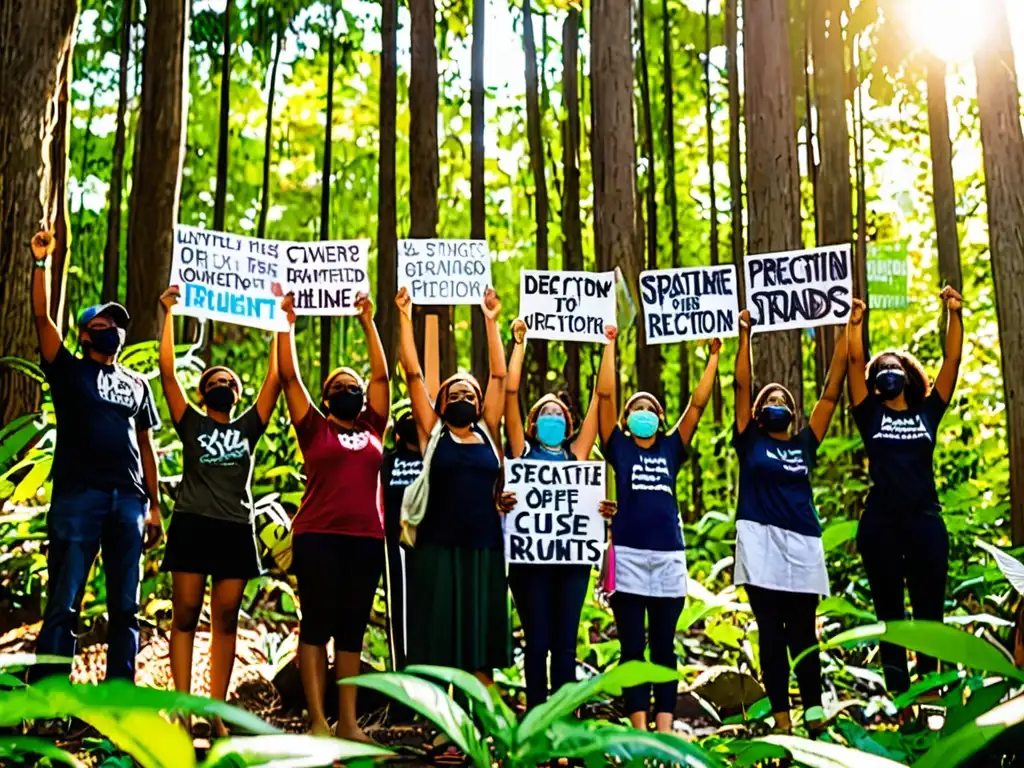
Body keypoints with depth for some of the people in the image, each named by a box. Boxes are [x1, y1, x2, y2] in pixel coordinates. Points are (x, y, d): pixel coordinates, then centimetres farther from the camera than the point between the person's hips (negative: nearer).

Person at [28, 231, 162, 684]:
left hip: (128, 499, 4)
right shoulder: (69, 370, 11)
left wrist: (154, 506, 12)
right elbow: (42, 316, -3)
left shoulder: (137, 384, 20)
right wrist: (41, 262, -12)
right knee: (63, 603, -5)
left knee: (125, 607, 5)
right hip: (77, 494, -4)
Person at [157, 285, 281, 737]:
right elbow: (167, 370, 2)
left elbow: (275, 378, 9)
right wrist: (168, 314, 0)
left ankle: (217, 713, 6)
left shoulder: (249, 426, 14)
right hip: (192, 525, -2)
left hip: (236, 529, 2)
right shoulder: (191, 423, 9)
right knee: (185, 616, -2)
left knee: (225, 621, 3)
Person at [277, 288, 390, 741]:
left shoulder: (373, 429, 14)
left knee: (353, 630, 7)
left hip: (367, 539, 3)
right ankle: (317, 721, 2)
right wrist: (287, 323, 1)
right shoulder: (314, 428, 7)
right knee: (317, 625, -1)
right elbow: (288, 376, 2)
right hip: (317, 537, -3)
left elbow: (382, 374, 13)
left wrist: (368, 323, 12)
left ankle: (348, 722, 11)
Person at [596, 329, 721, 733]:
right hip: (629, 554, -2)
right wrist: (610, 344, -2)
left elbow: (698, 404, 7)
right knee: (632, 647, 2)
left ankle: (665, 727, 11)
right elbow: (605, 394, -2)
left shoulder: (671, 448, 12)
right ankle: (639, 729, 6)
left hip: (669, 555, 2)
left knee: (664, 647, 8)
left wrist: (713, 358, 5)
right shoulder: (618, 447, 6)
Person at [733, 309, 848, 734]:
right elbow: (741, 386, 0)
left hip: (803, 544, 2)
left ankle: (814, 712, 11)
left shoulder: (804, 443, 12)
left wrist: (845, 335, 6)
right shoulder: (750, 443, 7)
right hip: (761, 543, -2)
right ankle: (781, 716, 6)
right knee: (770, 633, 2)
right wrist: (745, 335, -5)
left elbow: (831, 392, 9)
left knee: (803, 632, 6)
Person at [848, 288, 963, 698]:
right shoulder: (871, 415, 8)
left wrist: (954, 314, -3)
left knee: (929, 609, 6)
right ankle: (897, 691, 12)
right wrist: (854, 322, -10)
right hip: (880, 523, -1)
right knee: (889, 611, 6)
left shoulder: (927, 412, 11)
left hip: (925, 519, 1)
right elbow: (855, 362, -1)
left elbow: (953, 360, 4)